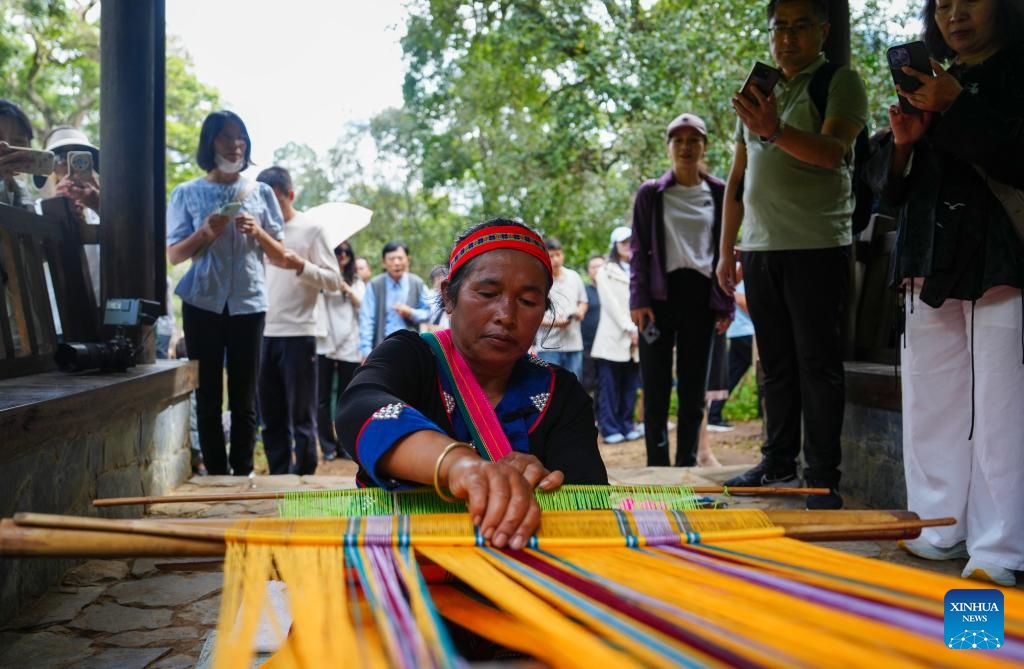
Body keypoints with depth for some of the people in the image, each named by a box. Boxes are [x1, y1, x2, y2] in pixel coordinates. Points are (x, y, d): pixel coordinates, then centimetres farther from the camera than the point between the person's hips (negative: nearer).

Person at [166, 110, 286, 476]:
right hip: (202, 304, 0)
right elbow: (173, 255, 4)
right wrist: (205, 233, -13)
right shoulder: (187, 193, 6)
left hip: (248, 303, 1)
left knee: (244, 398, 1)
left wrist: (257, 233, -9)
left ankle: (243, 473, 6)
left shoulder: (261, 193, 10)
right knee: (207, 397, 0)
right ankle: (216, 474, 6)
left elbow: (280, 255, 10)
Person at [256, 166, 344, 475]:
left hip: (298, 334, -5)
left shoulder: (312, 229, 0)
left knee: (301, 416, 1)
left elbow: (334, 280, -6)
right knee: (271, 416, 11)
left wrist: (300, 266, -21)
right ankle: (278, 479, 20)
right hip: (265, 334, 5)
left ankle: (302, 481, 7)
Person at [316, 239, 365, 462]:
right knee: (324, 397, -2)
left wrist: (347, 289, -12)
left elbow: (362, 306, 3)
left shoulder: (357, 282, 16)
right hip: (324, 344, -2)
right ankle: (328, 446, 5)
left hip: (349, 346, 2)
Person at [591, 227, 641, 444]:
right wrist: (631, 328, -13)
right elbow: (611, 304, -5)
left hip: (636, 339, 4)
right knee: (610, 388, -3)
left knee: (630, 388, 6)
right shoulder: (605, 272, 6)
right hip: (613, 337, -4)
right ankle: (610, 428, 1)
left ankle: (627, 425, 14)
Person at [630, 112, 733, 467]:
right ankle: (657, 465, 6)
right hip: (661, 293, -1)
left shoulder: (719, 193, 8)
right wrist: (638, 300, -8)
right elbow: (639, 249, 2)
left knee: (693, 386, 5)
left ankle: (687, 464, 13)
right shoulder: (651, 193, 5)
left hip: (701, 294, 1)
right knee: (656, 386, -1)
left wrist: (726, 303, 3)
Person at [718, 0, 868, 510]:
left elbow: (833, 151, -17)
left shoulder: (840, 83, 1)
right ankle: (779, 463, 18)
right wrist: (726, 250, 14)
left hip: (817, 247, -6)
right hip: (760, 248, 6)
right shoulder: (757, 92, 18)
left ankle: (823, 477, 1)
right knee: (776, 363, 10)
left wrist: (775, 130, -33)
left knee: (818, 363, -4)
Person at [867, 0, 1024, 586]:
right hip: (933, 266, 6)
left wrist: (956, 108, -16)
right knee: (930, 404, 6)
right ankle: (937, 530, 16)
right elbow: (889, 186, 17)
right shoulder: (931, 86, 18)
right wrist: (903, 143, -3)